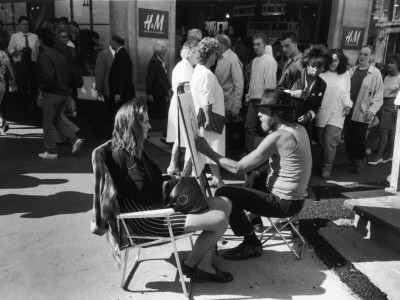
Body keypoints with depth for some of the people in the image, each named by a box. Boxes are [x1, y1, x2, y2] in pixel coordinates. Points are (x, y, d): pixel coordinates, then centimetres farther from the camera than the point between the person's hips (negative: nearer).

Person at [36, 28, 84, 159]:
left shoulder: (44, 56, -14)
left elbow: (48, 76, -24)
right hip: (64, 92, 8)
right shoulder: (60, 55, 9)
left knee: (48, 123, 5)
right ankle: (75, 140, 10)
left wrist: (42, 87, -8)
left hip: (52, 93, -8)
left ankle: (51, 151, 13)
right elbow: (69, 73, 10)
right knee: (57, 119, 22)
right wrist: (64, 86, 14)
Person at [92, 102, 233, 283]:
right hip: (147, 219, -10)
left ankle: (205, 266, 2)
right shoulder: (123, 155, -17)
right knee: (220, 220, -19)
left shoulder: (134, 150, 12)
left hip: (157, 205, 10)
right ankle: (190, 265, 5)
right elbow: (145, 196, -18)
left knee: (224, 204, 0)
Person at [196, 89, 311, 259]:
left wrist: (208, 151, -14)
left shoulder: (278, 137, -25)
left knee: (223, 194, -11)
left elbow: (238, 168, -22)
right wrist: (256, 173, 3)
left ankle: (252, 244, 3)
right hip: (296, 197, 9)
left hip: (284, 203, -9)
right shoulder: (299, 129, 3)